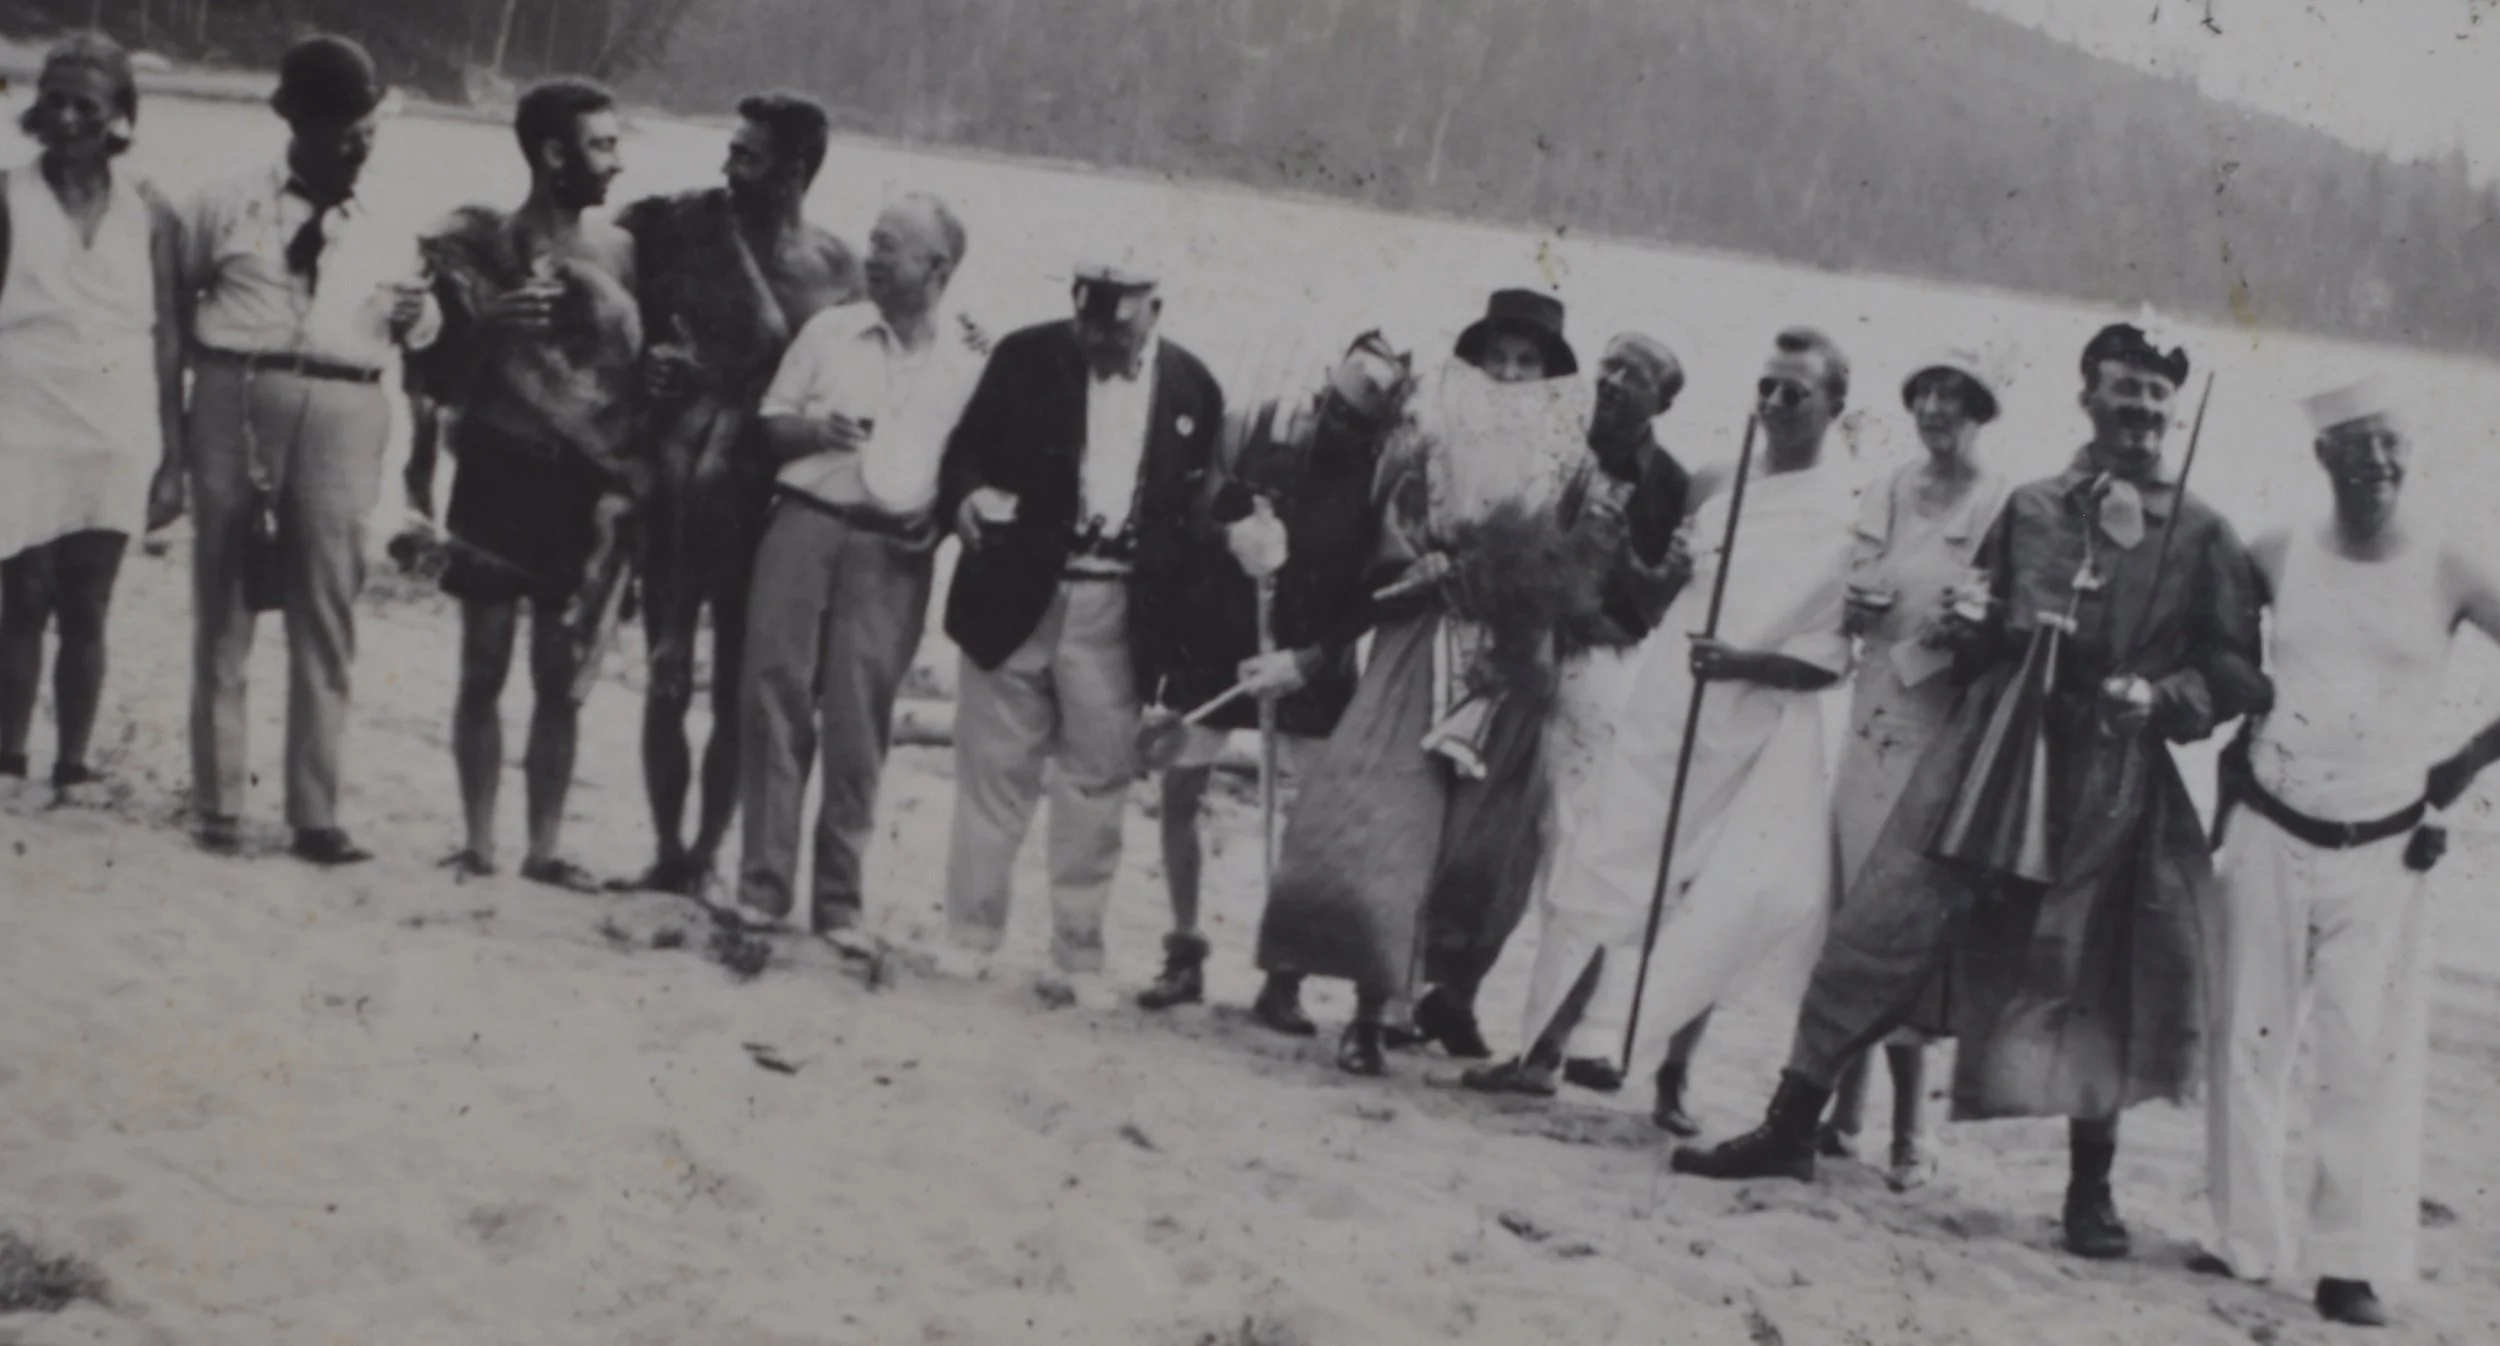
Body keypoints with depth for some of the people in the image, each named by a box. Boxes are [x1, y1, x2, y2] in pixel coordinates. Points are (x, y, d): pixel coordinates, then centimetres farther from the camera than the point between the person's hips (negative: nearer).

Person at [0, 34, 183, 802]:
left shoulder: (149, 214, 5)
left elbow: (168, 341, 7)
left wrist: (172, 462, 5)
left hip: (117, 443, 1)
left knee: (85, 611, 4)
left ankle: (73, 768, 10)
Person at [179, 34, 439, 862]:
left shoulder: (381, 239, 14)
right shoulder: (228, 208, 7)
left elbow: (417, 336, 15)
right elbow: (169, 297, 11)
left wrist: (419, 320, -7)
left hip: (343, 418, 2)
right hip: (235, 400, -1)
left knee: (326, 621, 0)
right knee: (223, 613, 3)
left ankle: (316, 815, 4)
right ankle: (218, 807, 9)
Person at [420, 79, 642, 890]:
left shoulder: (619, 253, 7)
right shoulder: (480, 245, 2)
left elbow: (635, 378, 5)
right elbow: (445, 374, 4)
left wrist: (623, 486, -5)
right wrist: (486, 325, -16)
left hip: (584, 490, 2)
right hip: (498, 477, -2)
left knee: (562, 677, 3)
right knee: (484, 666, 1)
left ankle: (544, 847, 9)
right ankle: (478, 841, 8)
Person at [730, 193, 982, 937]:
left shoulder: (966, 369, 7)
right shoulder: (830, 331, 9)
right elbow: (769, 425, 11)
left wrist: (943, 517, -7)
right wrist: (815, 429, -9)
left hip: (892, 550, -1)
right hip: (805, 522, 1)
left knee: (858, 724, -2)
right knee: (776, 695, -4)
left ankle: (839, 899, 6)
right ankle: (763, 886, 0)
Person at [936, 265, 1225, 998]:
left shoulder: (1191, 387, 4)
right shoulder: (1026, 358, 2)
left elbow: (1196, 501, 8)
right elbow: (968, 445, 5)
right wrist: (965, 495, -17)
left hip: (1114, 612, 0)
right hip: (1017, 596, 0)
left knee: (1097, 782, 3)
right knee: (995, 771, 4)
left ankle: (1077, 956, 10)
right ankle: (970, 937, 14)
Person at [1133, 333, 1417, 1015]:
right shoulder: (1257, 429, -6)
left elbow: (1378, 594, -7)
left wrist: (1309, 659, -15)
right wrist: (1226, 537, -22)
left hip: (1310, 661, -1)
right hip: (1211, 640, 1)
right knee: (1178, 792, 3)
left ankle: (1285, 979, 3)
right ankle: (1184, 955, 18)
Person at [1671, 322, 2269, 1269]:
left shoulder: (2202, 538, 3)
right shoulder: (2028, 509, 13)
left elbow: (2237, 670, 3)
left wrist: (2164, 698, -13)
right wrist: (1968, 624, 0)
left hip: (2109, 784, -2)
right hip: (1990, 756, 2)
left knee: (2093, 978, 4)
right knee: (1879, 931, -3)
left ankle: (2091, 1191, 18)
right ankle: (1790, 1128, 6)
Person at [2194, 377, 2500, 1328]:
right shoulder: (2275, 559, -1)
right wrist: (2237, 730, 5)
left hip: (2384, 853, -1)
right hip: (2269, 832, 2)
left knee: (2372, 1056, -5)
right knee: (2247, 1041, 5)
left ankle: (2355, 1262, -1)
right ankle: (2250, 1240, 15)